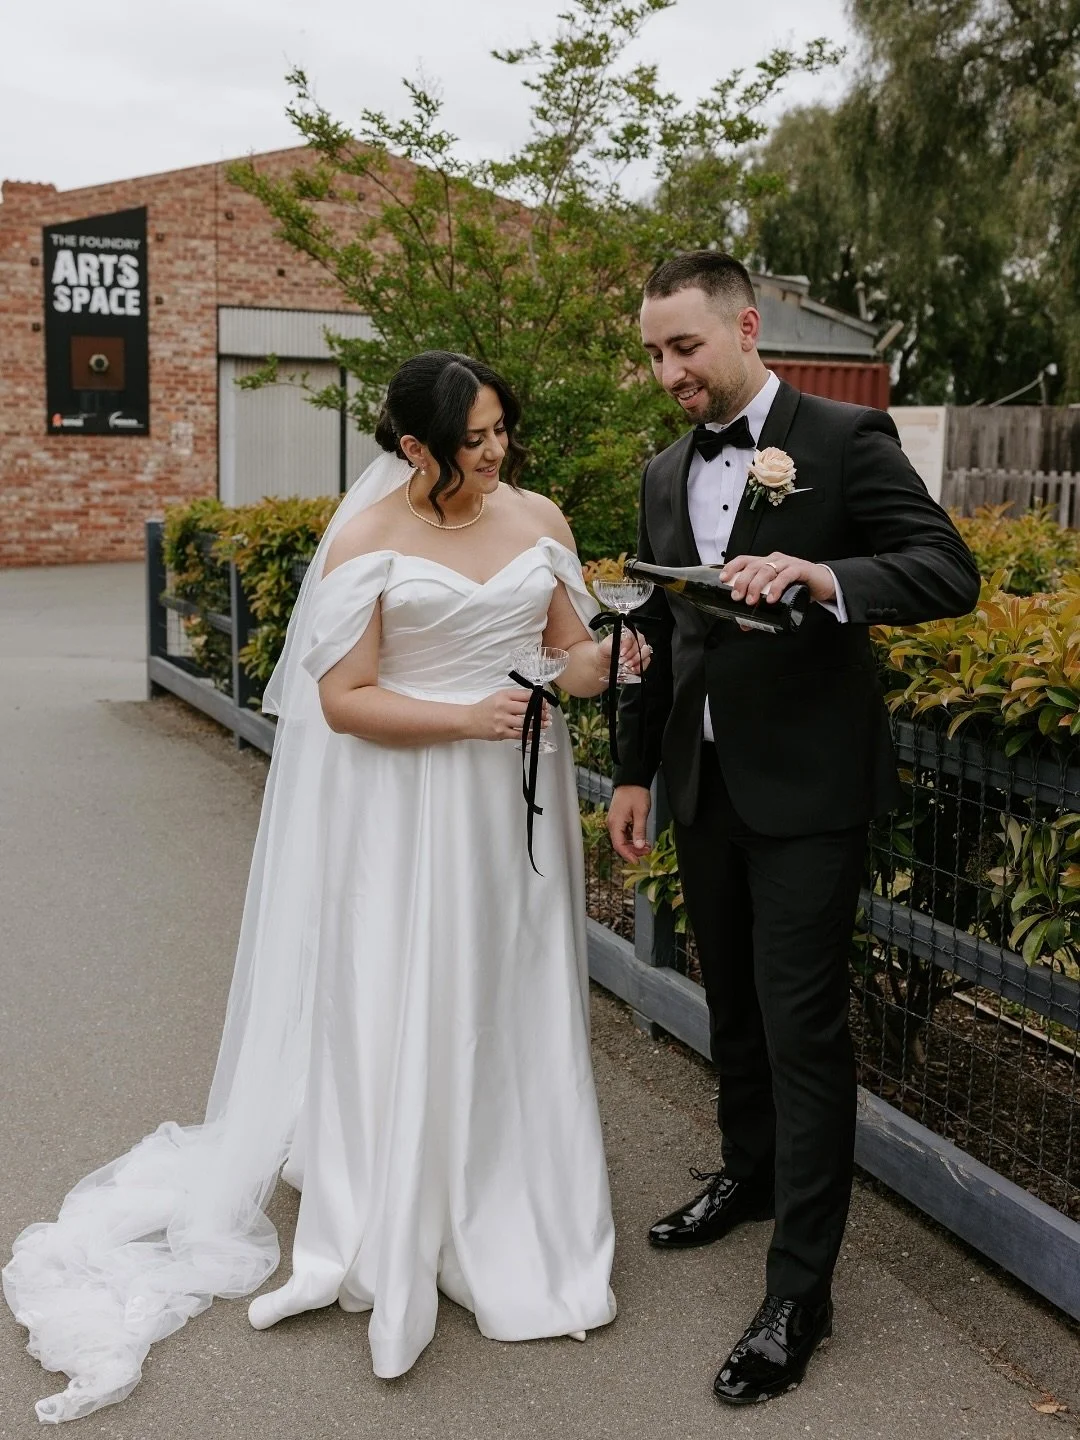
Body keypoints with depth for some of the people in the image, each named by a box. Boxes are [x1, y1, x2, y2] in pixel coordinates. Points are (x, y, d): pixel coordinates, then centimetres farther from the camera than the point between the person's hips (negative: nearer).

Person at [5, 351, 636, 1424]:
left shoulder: (537, 518, 4)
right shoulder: (369, 541, -10)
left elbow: (575, 657, 8)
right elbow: (343, 699, -12)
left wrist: (606, 664, -15)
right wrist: (466, 717, -22)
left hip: (515, 802, 4)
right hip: (405, 810, -4)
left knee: (511, 1009, 12)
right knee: (395, 1014, 4)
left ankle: (507, 1233, 29)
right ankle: (370, 1244, 21)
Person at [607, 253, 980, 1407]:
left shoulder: (845, 440, -9)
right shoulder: (664, 476, 11)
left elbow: (949, 572, -16)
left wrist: (823, 577, -33)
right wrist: (633, 771, 15)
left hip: (805, 786, -6)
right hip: (704, 782, 6)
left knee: (802, 1027, -4)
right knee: (732, 1002, 19)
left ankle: (800, 1289, 5)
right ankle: (748, 1172, 41)